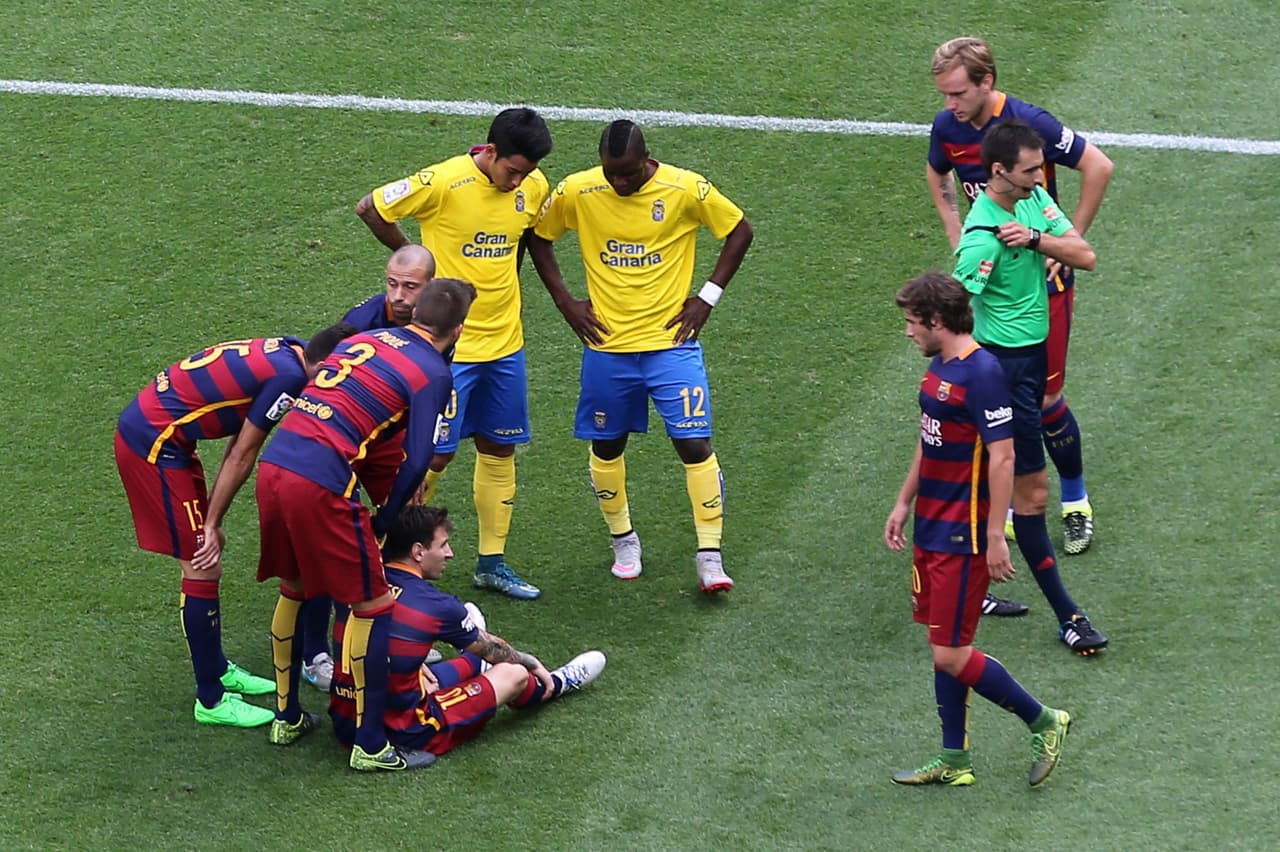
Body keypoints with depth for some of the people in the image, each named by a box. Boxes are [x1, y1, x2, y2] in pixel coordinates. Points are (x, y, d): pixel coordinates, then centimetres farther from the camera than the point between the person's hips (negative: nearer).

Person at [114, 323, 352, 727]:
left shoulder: (280, 354, 9)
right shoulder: (289, 375, -19)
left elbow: (237, 449, 13)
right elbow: (242, 457, -14)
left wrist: (211, 521, 13)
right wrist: (212, 524, -6)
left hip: (144, 428, 10)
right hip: (153, 443, -10)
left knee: (204, 564, 20)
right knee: (202, 568, -3)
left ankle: (217, 669, 34)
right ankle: (211, 701, 5)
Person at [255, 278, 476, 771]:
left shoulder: (362, 340, 21)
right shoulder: (433, 374, 1)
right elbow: (417, 462, -5)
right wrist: (382, 522, 9)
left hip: (272, 468, 7)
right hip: (321, 485, -7)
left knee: (294, 591, 26)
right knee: (372, 606, 6)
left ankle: (286, 717, 36)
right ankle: (369, 745, 9)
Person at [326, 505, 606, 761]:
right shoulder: (435, 606, -16)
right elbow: (493, 650, 4)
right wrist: (533, 664, 23)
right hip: (402, 734, -6)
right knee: (515, 674, 10)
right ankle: (554, 686, 45)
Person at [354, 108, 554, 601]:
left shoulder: (534, 187, -1)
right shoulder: (445, 182, -20)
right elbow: (369, 208, -11)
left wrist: (503, 284, 12)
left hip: (505, 342, 6)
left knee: (499, 449, 11)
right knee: (435, 454, -3)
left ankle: (491, 562, 23)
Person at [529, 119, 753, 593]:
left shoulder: (685, 189, -12)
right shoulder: (576, 191, -8)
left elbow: (739, 231, 1)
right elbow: (537, 237, 9)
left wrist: (707, 297, -4)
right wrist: (564, 301, 2)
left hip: (673, 341, -2)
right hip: (607, 345, 2)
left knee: (695, 443, -9)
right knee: (607, 445, 11)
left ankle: (710, 555, -1)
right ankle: (623, 540, 32)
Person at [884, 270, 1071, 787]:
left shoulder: (981, 372, -18)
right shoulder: (938, 367, 11)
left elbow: (1002, 458, -20)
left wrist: (995, 537, -21)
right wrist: (903, 504, 25)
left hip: (963, 538, -9)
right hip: (932, 529, 9)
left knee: (951, 655, -7)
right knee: (943, 649, 13)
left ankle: (1043, 723, 9)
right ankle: (954, 761, 21)